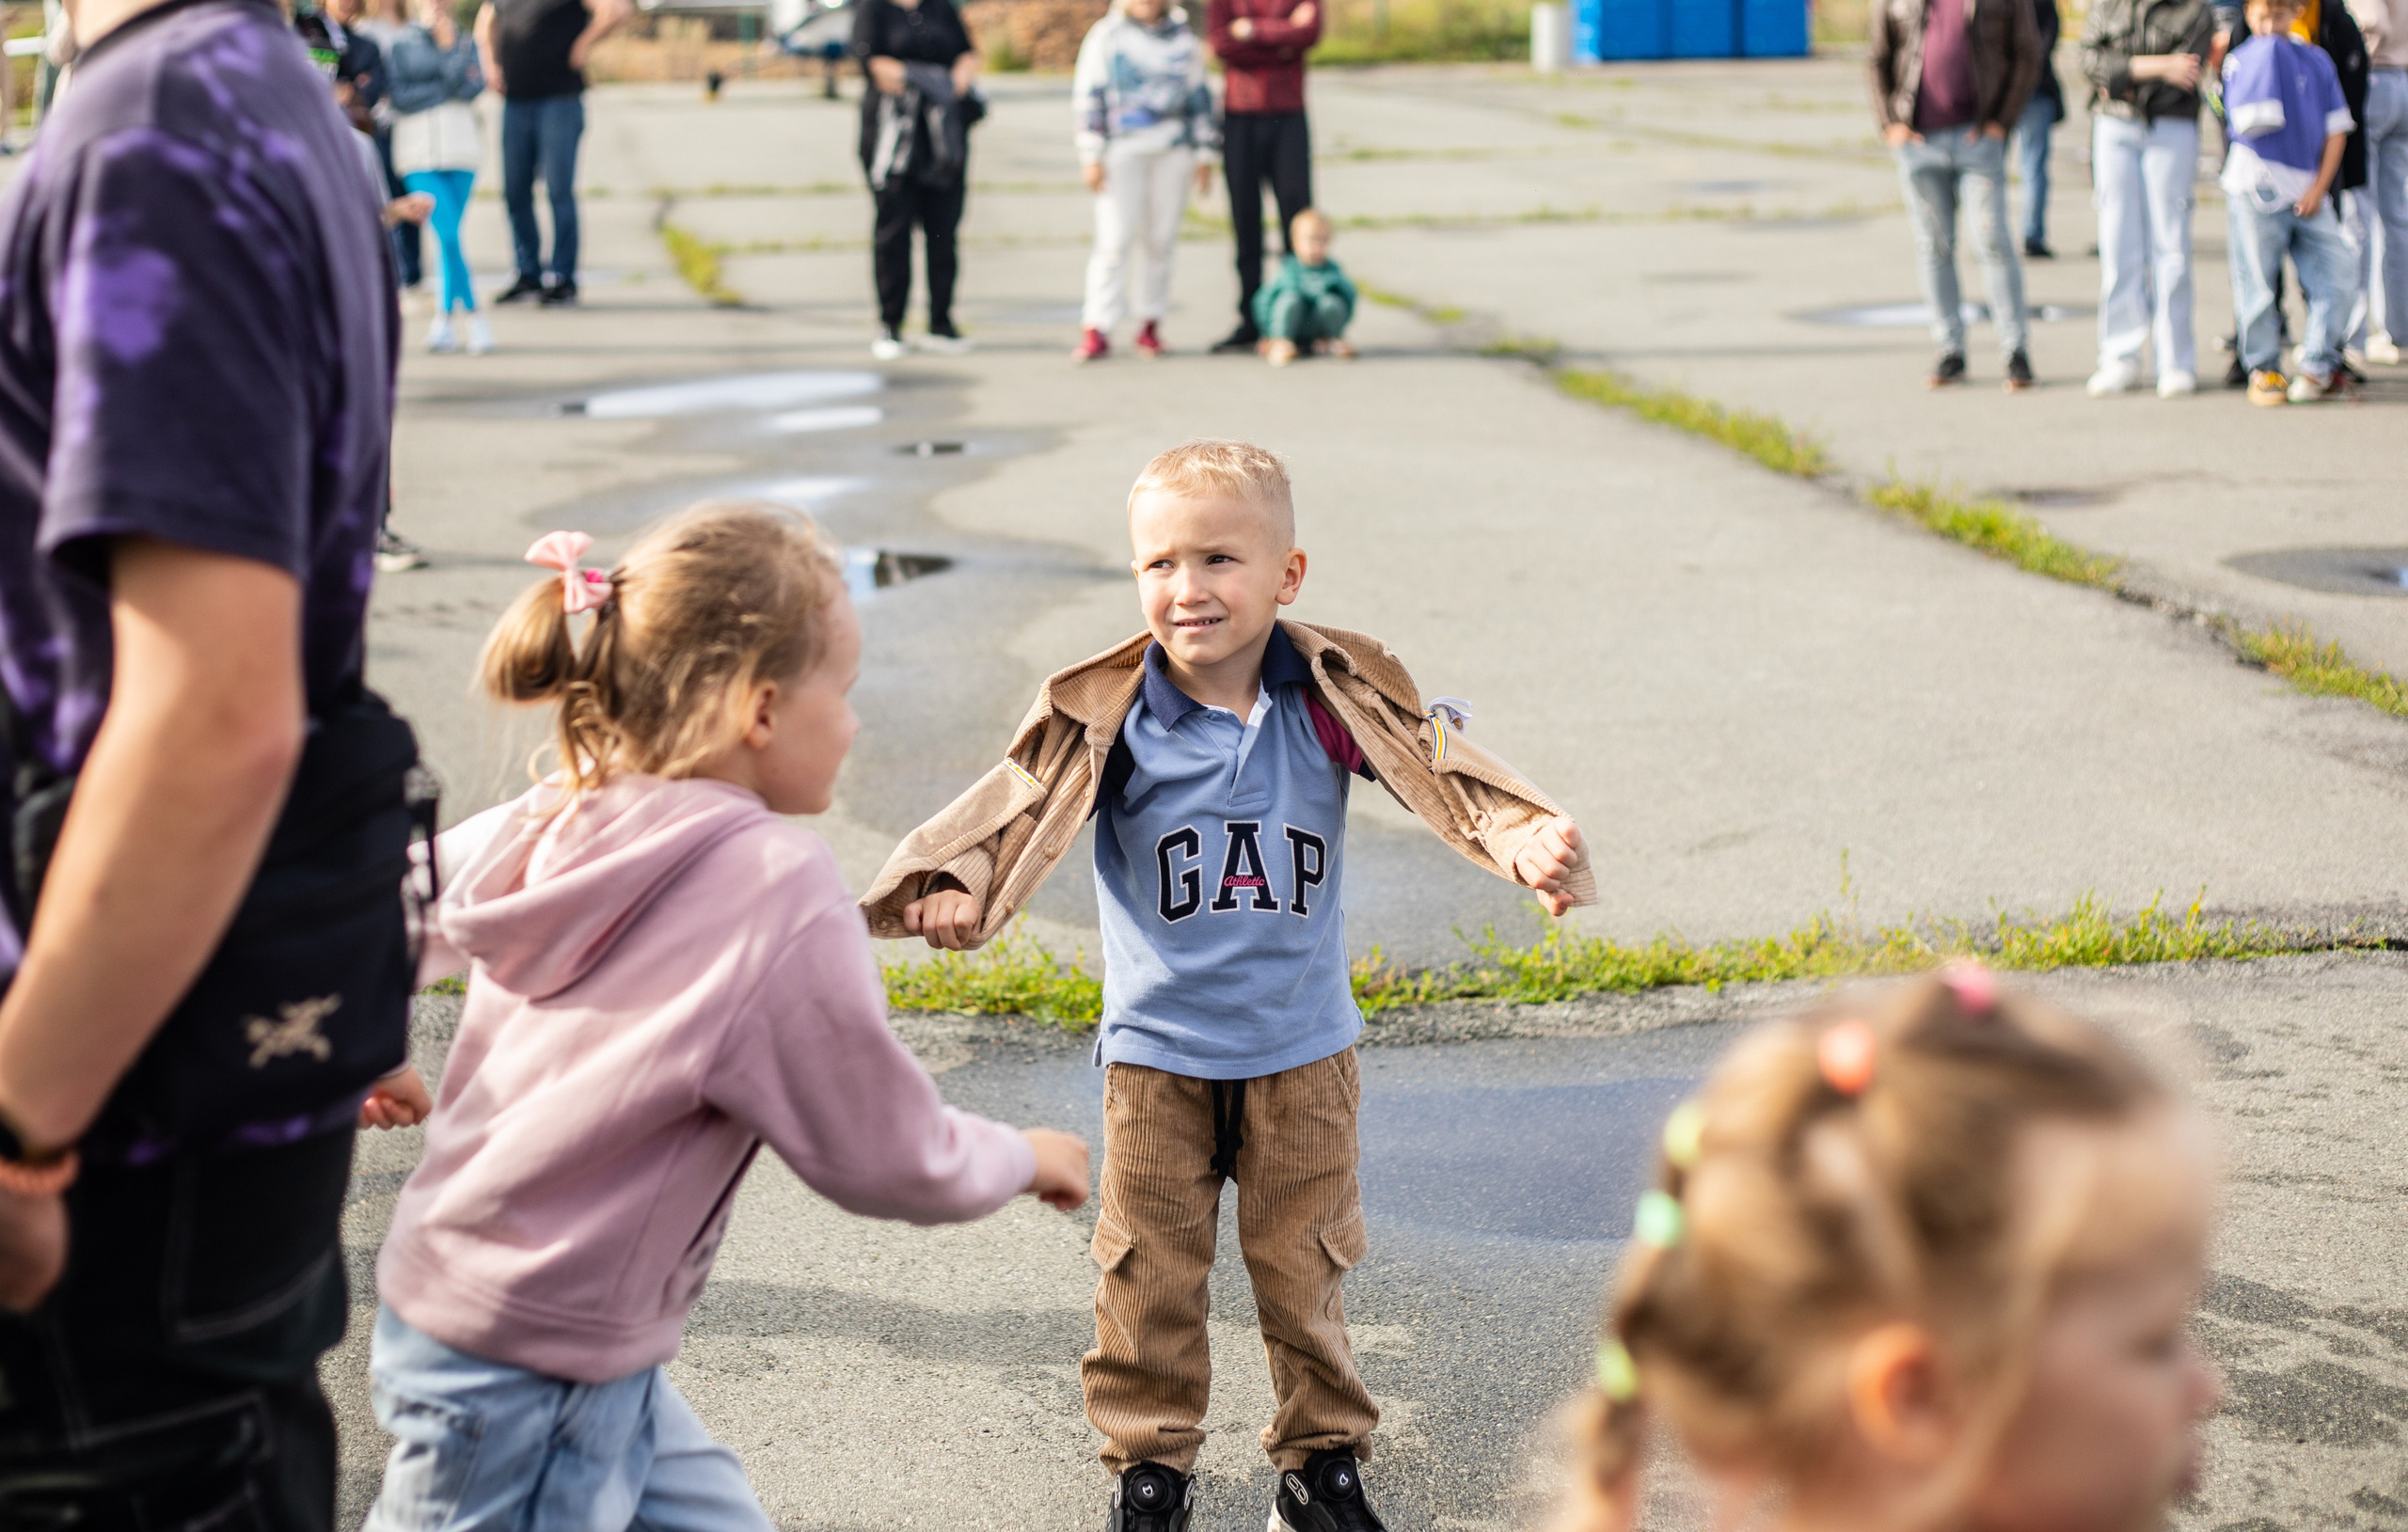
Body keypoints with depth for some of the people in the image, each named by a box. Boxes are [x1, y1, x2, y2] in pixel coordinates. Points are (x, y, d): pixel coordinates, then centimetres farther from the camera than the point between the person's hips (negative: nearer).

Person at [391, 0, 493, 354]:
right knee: (448, 236, -13)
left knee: (449, 236, 2)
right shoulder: (400, 45, 6)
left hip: (460, 150, 3)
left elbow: (474, 86, -3)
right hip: (419, 151, -3)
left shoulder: (465, 43, 13)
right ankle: (473, 316, -9)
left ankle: (444, 319, 10)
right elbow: (400, 97, -5)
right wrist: (448, 88, -5)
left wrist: (450, 47, -8)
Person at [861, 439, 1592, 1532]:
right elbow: (1020, 804, -18)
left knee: (1303, 1261, 11)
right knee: (1149, 1269, 9)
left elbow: (1438, 763, -15)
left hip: (1302, 1046, 1)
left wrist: (1531, 840, -33)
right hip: (1156, 1049, 0)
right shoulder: (1107, 714, -11)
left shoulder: (1332, 699, -8)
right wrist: (955, 888, -36)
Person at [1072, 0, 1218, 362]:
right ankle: (1097, 329, -9)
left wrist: (1205, 155, 13)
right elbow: (1088, 97, 3)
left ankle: (1151, 322, 12)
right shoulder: (1106, 36, 5)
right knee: (1115, 237, -10)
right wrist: (1091, 156, -3)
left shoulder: (1184, 38, 12)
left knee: (1162, 239, 2)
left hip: (1174, 150, 3)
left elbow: (1199, 97, 16)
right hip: (1122, 149, -3)